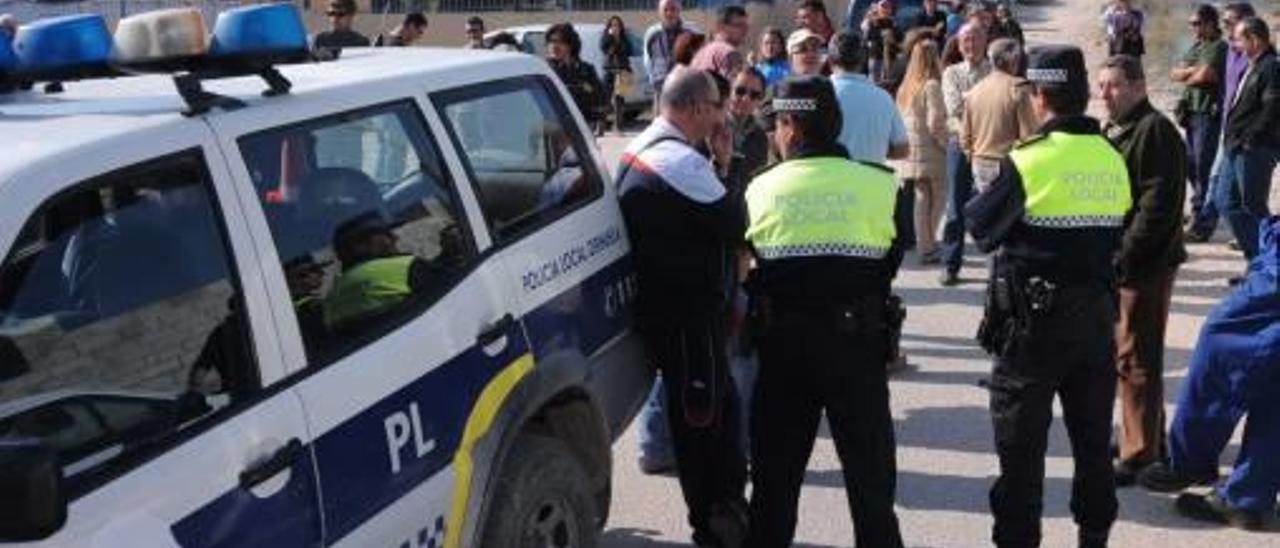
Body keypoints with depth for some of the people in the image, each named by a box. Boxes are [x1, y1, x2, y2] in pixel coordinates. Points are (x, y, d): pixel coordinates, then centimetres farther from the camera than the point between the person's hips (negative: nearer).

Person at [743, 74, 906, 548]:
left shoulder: (761, 189, -4)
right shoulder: (880, 185, -7)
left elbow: (745, 273, 3)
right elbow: (891, 263, 0)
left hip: (782, 344, 1)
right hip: (858, 340, -1)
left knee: (775, 470, 14)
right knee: (870, 466, 11)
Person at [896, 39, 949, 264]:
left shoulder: (905, 87, 10)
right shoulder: (931, 85, -13)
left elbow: (900, 121, 12)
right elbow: (935, 123, -17)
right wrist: (945, 144, -5)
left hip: (910, 154, 7)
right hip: (930, 153, -7)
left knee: (922, 199, 13)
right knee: (937, 199, 2)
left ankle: (924, 245, 17)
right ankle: (928, 247, 0)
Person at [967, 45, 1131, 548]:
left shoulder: (1029, 159, -15)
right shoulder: (1113, 159, 1)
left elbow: (982, 227, -6)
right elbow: (1116, 235, 8)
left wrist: (975, 201, 11)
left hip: (1035, 317, -5)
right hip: (1097, 314, 5)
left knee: (1022, 444, 4)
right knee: (1093, 438, 17)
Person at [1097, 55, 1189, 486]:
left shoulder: (1155, 131, -13)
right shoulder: (1113, 130, 16)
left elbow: (1160, 204, -21)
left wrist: (1125, 256, -22)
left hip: (1144, 264, -10)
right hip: (1113, 261, 10)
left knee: (1136, 358, -5)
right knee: (1117, 353, 16)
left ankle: (1140, 453, 3)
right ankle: (1147, 439, 30)